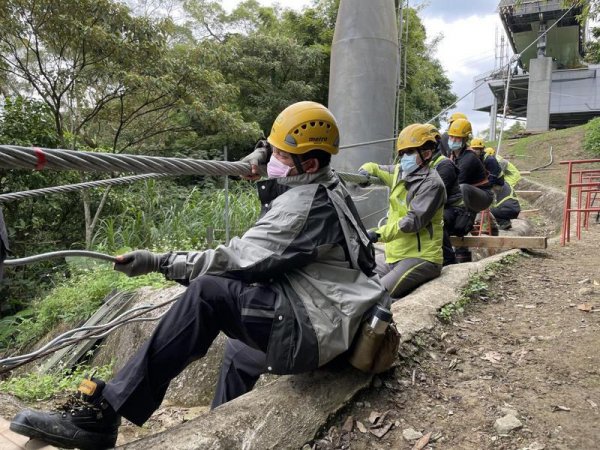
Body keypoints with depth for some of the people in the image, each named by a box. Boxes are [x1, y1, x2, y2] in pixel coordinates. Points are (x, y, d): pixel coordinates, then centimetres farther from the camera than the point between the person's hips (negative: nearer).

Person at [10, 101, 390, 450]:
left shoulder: (305, 203, -18)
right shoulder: (323, 191, 13)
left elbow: (238, 259, -19)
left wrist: (158, 262, -15)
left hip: (316, 328, -11)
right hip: (324, 315, 11)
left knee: (209, 293, -22)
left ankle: (102, 413, -17)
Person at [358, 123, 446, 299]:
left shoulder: (431, 184, -13)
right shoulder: (400, 173, 12)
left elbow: (414, 220, -23)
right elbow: (376, 168, 26)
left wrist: (380, 234, -30)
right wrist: (366, 171, 1)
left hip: (421, 258, -9)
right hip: (394, 254, 9)